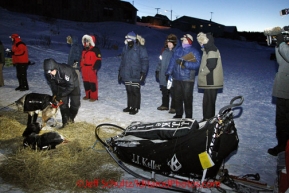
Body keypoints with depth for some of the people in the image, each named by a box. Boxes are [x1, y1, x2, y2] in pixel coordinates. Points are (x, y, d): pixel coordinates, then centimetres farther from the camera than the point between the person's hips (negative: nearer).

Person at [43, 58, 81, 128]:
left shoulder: (65, 70, -42)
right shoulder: (48, 73, -25)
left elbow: (71, 85, -35)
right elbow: (52, 84, -5)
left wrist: (61, 95, -32)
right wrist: (55, 94, -13)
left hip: (73, 84, -4)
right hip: (61, 85, 4)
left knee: (75, 104, -4)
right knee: (63, 104, -3)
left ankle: (71, 118, 22)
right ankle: (65, 121, 11)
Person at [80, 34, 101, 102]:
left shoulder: (95, 50, -8)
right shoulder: (84, 50, 16)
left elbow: (98, 60, -11)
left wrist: (95, 68, -16)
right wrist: (81, 66, 18)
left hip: (91, 70, -7)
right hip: (84, 70, 8)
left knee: (93, 83, -5)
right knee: (86, 82, 12)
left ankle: (94, 97, 4)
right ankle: (87, 95, 24)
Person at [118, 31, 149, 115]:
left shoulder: (140, 48, -8)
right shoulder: (126, 48, 12)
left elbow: (145, 61, -10)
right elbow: (123, 60, 20)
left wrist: (143, 72, -15)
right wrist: (120, 71, 19)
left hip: (136, 75, -6)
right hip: (126, 75, 6)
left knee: (135, 91, 0)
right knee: (129, 91, 13)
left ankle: (135, 108, 9)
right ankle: (129, 106, 24)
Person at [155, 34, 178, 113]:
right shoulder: (165, 51, 8)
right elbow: (160, 62, 15)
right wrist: (157, 71, 13)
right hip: (163, 77, 6)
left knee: (173, 93, 3)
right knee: (164, 92, 18)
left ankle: (173, 107, 15)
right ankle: (165, 105, 33)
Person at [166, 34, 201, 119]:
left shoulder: (194, 51, -3)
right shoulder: (178, 50, 12)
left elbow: (197, 64, -15)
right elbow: (172, 61, 12)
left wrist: (185, 63, -22)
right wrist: (168, 73, 7)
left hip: (187, 79, -5)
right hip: (176, 78, 5)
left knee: (187, 99, -1)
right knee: (177, 98, 12)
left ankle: (188, 117, 9)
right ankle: (178, 115, 25)